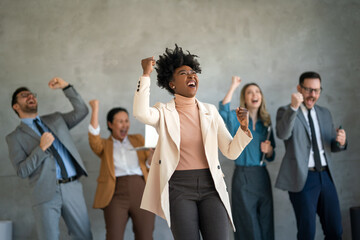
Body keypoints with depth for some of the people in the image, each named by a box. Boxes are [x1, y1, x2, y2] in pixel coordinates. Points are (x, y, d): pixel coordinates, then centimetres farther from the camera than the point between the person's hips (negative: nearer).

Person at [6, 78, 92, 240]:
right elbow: (22, 171, -3)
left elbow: (81, 111, 11)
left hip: (72, 188, 3)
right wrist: (41, 148, -14)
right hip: (46, 193, -3)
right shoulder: (15, 137, 6)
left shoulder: (56, 119, 19)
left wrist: (66, 87, 4)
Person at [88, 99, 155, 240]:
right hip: (116, 194, -1)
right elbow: (93, 139, -7)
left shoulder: (138, 139, 20)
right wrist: (95, 109, -8)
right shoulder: (105, 145, 15)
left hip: (142, 192, 2)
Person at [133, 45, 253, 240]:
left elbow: (231, 152, 8)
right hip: (179, 188, -3)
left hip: (211, 186, 3)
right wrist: (146, 75, -19)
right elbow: (141, 113, -23)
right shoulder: (164, 113, 1)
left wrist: (243, 128, -9)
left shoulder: (210, 111, 9)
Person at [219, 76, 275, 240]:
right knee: (248, 227, -1)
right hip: (243, 176, -5)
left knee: (266, 225, 7)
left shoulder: (266, 123, 13)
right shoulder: (237, 118, 0)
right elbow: (223, 111, -25)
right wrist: (233, 86, -22)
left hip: (262, 177, 5)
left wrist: (269, 150, -4)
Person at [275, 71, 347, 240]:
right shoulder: (286, 112, -3)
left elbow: (332, 146, 17)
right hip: (303, 178, -5)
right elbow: (282, 134, -24)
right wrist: (294, 107, -36)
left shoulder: (325, 113, 15)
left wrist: (340, 142, -6)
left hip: (326, 177, 5)